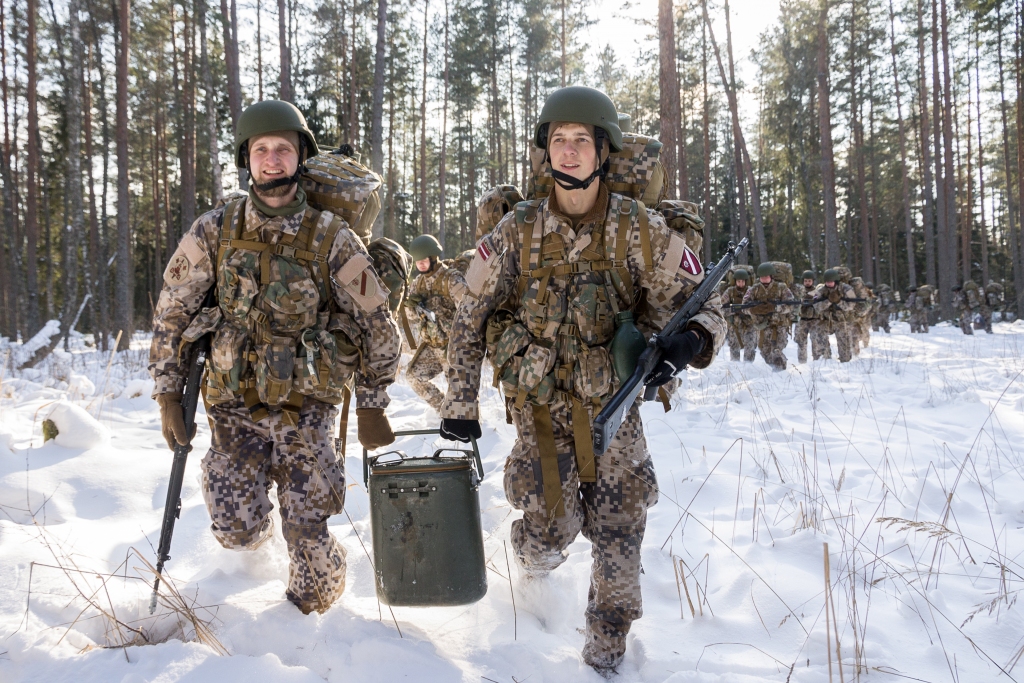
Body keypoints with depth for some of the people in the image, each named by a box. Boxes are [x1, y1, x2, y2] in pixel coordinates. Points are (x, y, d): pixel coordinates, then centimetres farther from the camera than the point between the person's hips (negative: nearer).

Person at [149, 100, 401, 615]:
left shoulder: (332, 239, -8)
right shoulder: (213, 232, -4)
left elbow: (378, 324, -1)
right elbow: (171, 314, 5)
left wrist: (372, 407, 0)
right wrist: (168, 396, 2)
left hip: (306, 408, -1)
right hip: (234, 404, 2)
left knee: (306, 530, -3)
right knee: (239, 532, 0)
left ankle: (311, 612, 29)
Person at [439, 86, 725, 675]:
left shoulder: (641, 232, -6)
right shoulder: (517, 232, -3)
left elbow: (705, 307, -1)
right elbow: (470, 320, 4)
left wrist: (688, 342, -25)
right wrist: (461, 403, 2)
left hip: (614, 406, 1)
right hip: (541, 405, 0)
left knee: (619, 533, 5)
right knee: (554, 527, -10)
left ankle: (608, 645, 29)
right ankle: (534, 561, 29)